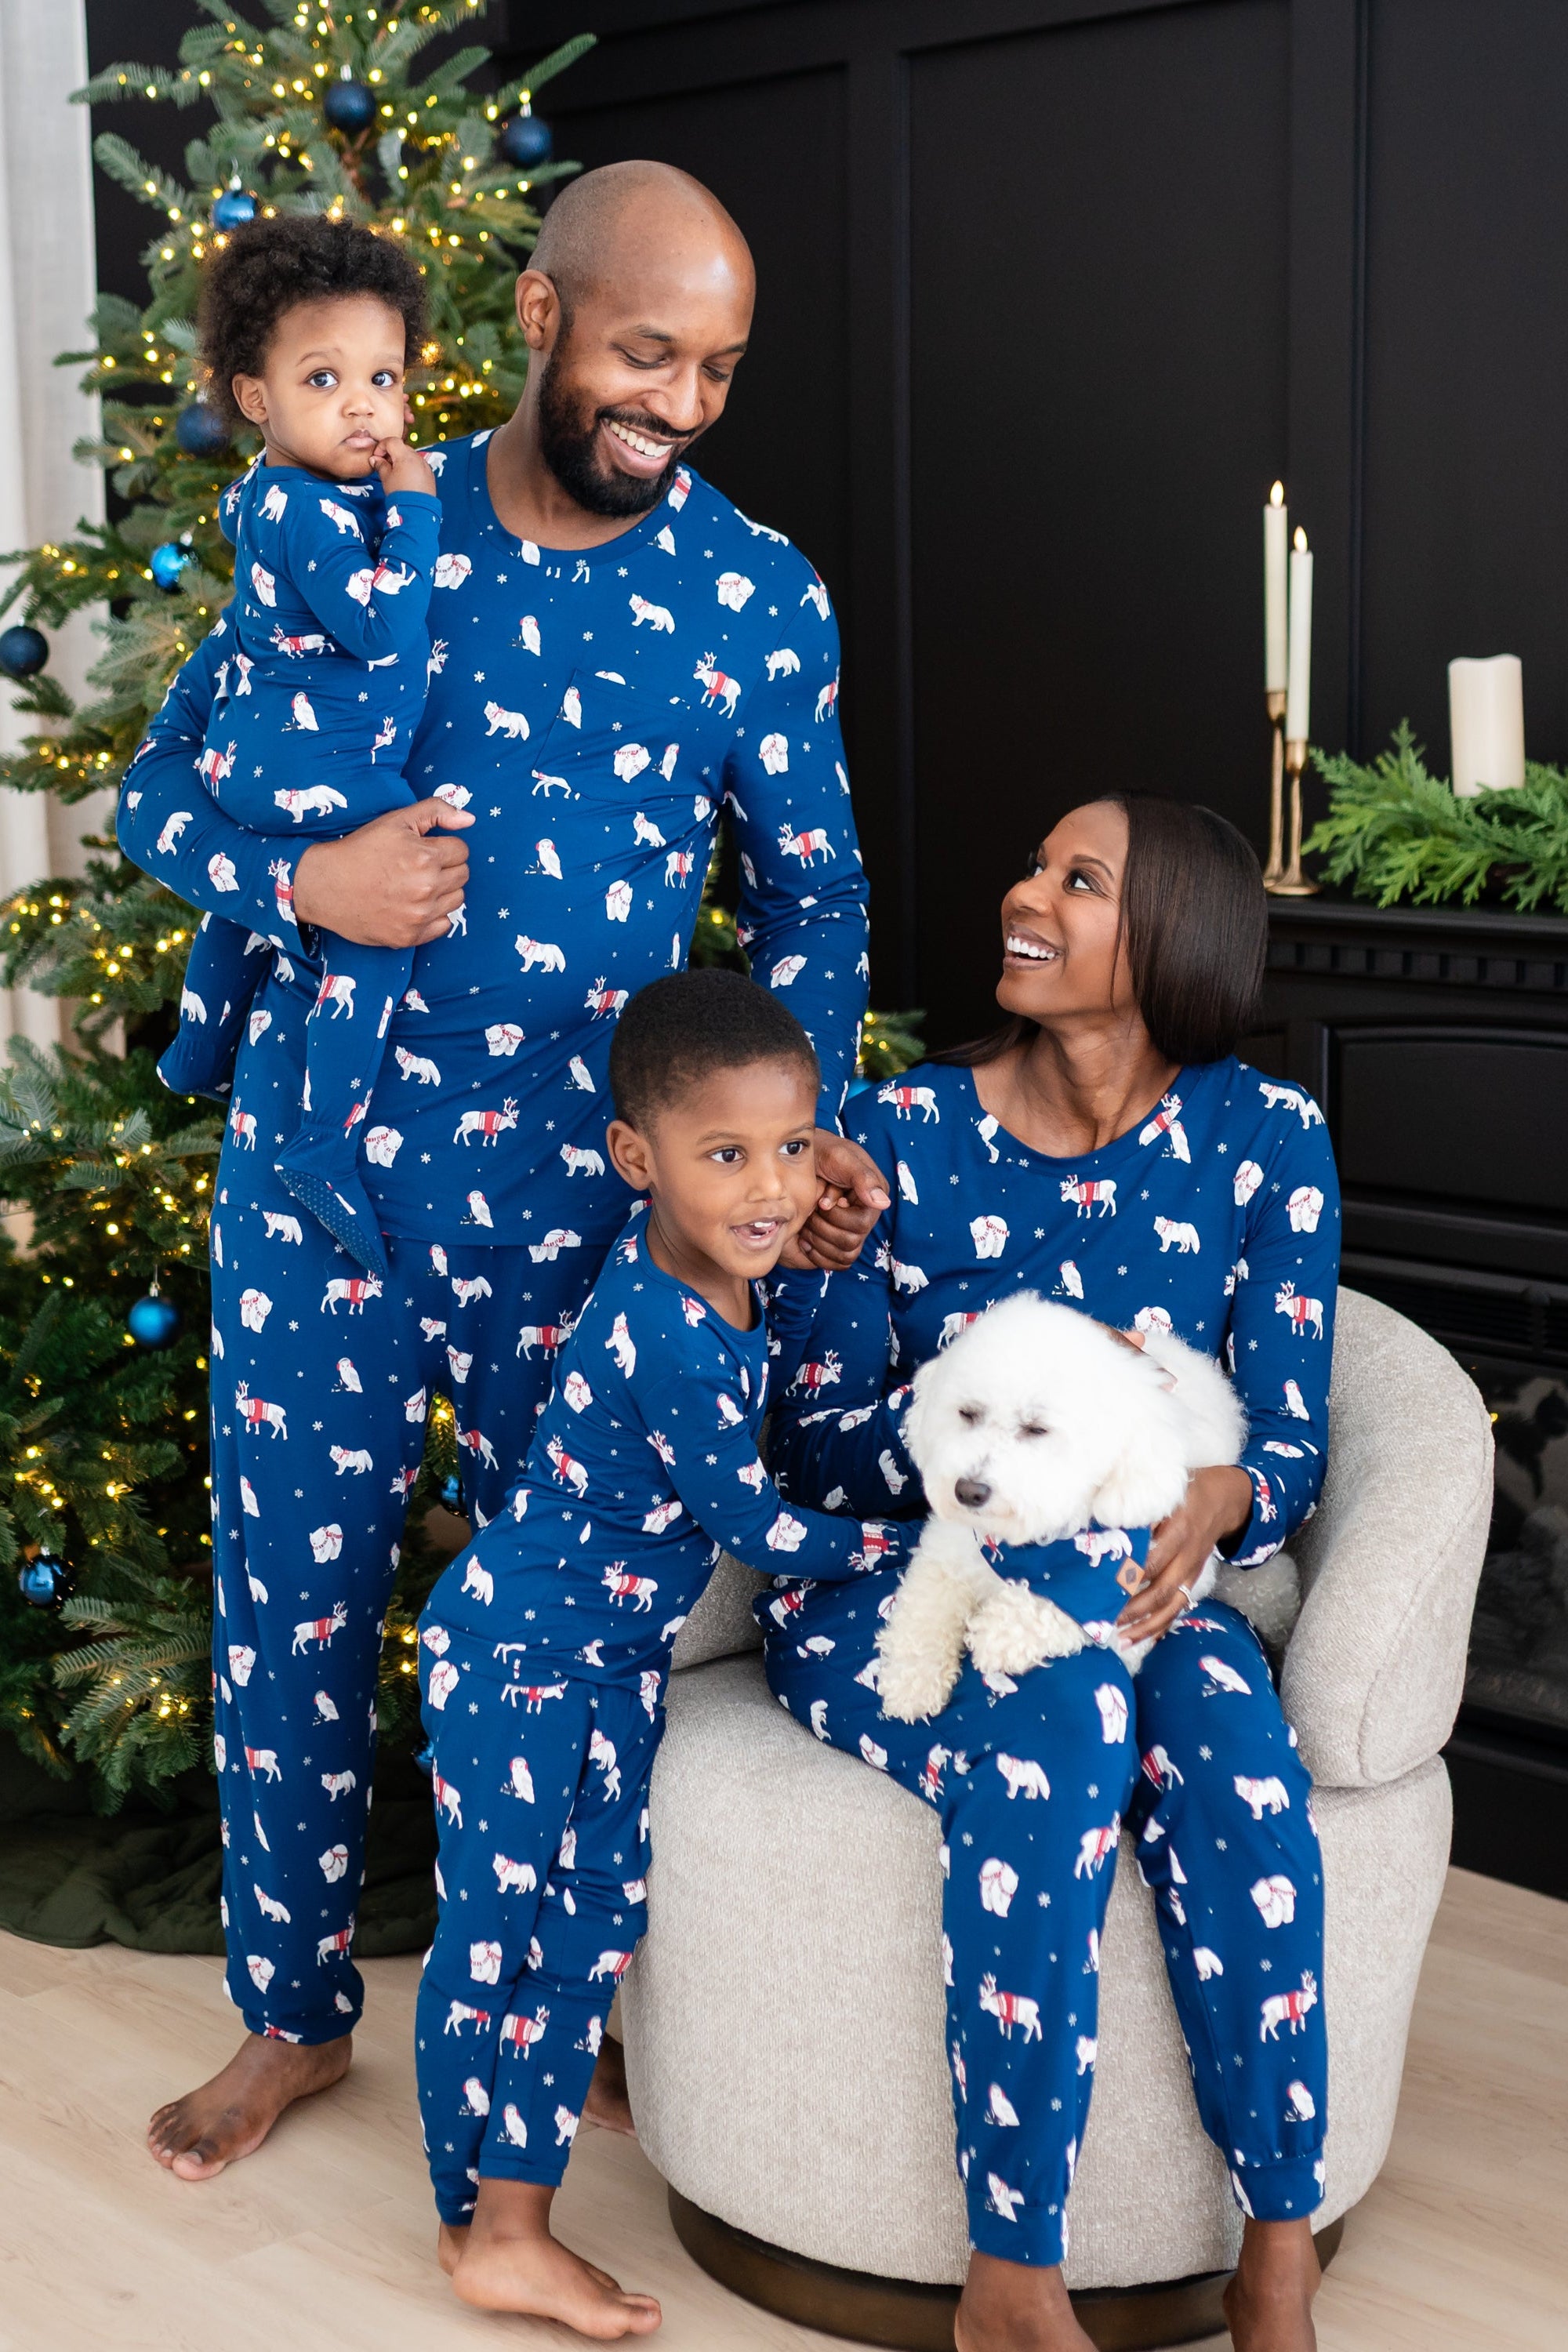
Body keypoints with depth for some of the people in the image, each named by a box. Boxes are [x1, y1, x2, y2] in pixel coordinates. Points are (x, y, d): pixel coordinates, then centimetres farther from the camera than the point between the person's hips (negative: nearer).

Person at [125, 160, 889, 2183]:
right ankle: (292, 2008, 28)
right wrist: (298, 883, -15)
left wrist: (805, 1130, -13)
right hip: (322, 1151, 1)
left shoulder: (757, 597, -1)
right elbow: (160, 786, 6)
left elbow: (808, 897, 4)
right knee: (290, 1585, 9)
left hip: (579, 1181, 0)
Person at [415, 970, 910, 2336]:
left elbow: (793, 1389, 19)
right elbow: (760, 1531, -20)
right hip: (518, 1654, -9)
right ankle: (476, 2214, 22)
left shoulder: (732, 1274, -5)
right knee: (494, 1935, 5)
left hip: (619, 1657, 9)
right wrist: (913, 1538, -7)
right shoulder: (669, 1345, -30)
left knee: (595, 1928, 10)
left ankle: (513, 2231, 20)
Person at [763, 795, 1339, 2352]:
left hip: (1120, 1585, 1)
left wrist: (1216, 1498, -25)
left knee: (1227, 1723, -33)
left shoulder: (1264, 1140, 0)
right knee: (1059, 1716, -34)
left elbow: (1288, 1439, -1)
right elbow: (814, 1440, -5)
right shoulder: (907, 1129, -2)